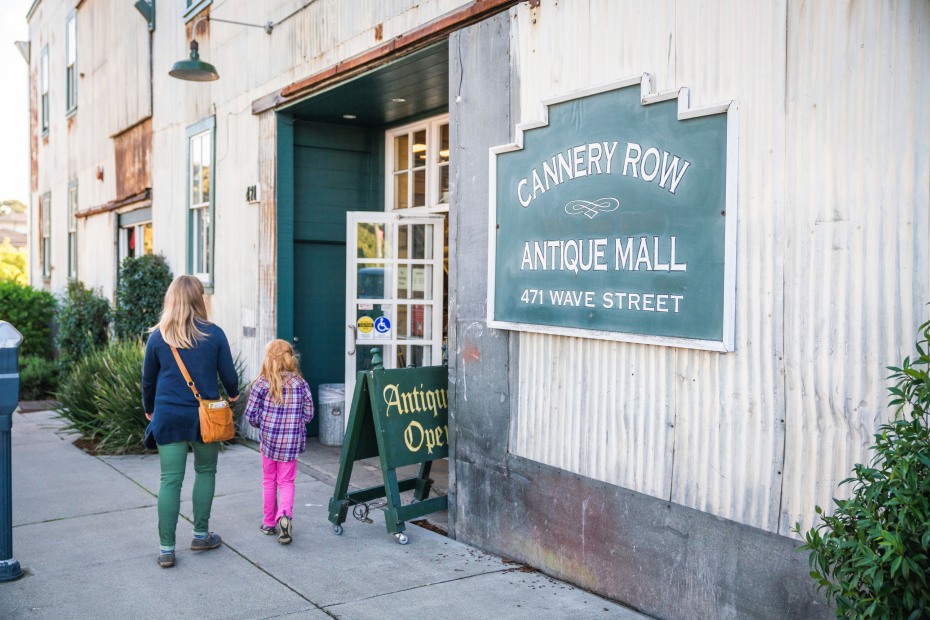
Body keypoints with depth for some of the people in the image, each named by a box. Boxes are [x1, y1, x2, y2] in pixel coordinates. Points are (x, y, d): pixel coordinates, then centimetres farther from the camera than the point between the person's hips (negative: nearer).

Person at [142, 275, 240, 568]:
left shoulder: (157, 337, -1)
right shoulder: (214, 334, -6)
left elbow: (148, 380, 9)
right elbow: (229, 375, 1)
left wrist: (149, 409, 26)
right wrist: (233, 394, 23)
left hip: (168, 415, 1)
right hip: (204, 415, -1)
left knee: (170, 480, 4)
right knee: (205, 472, 17)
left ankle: (166, 549, 6)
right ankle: (201, 535, 25)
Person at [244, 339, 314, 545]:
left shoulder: (261, 383, -8)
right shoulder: (300, 383, -2)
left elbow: (250, 414, -7)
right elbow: (308, 414, 0)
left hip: (269, 439, 0)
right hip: (292, 442, 1)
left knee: (269, 480, 15)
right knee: (286, 481, 8)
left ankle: (269, 522, 23)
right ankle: (286, 514, -16)